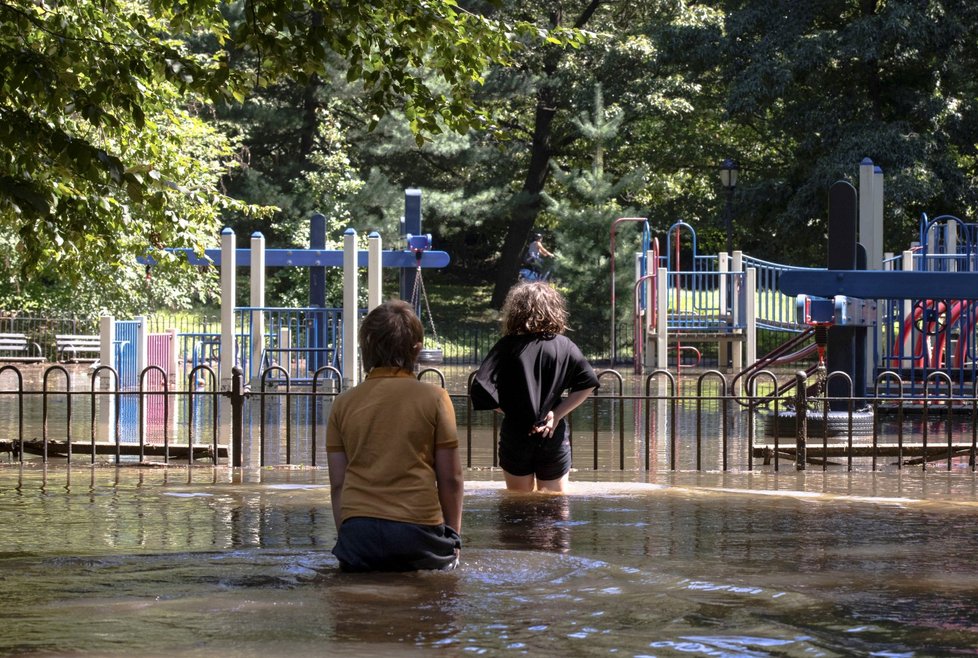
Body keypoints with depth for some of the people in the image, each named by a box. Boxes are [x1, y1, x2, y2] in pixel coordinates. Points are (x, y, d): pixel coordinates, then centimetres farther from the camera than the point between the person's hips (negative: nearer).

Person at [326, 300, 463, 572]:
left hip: (358, 531, 2)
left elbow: (337, 485, 10)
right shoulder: (434, 398, 3)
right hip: (418, 529, -2)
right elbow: (450, 479, 5)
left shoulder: (344, 403, 10)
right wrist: (453, 536, 16)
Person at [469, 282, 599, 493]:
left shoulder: (508, 346, -7)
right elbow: (588, 382, -9)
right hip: (554, 439, 1)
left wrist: (507, 409, -1)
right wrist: (557, 414, -6)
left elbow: (480, 388, -15)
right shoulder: (564, 346, -1)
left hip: (515, 437, -1)